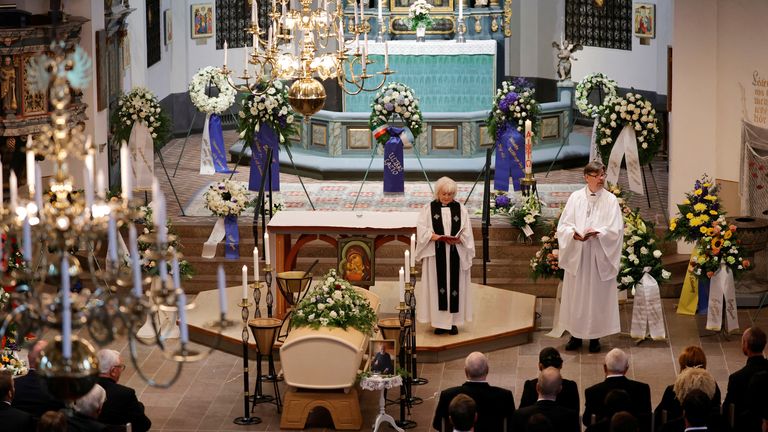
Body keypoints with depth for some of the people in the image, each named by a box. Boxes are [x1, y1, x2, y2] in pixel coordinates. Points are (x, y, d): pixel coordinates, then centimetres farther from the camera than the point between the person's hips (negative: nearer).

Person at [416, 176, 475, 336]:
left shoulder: (461, 209, 7)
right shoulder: (429, 209, 4)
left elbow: (467, 232, 3)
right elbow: (421, 229, -4)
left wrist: (458, 239, -17)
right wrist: (434, 236, -21)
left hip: (456, 254, 1)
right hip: (435, 254, -1)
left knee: (455, 285, 1)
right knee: (437, 285, -1)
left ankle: (453, 321, 7)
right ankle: (439, 322, 3)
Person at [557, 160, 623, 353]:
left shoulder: (610, 200, -2)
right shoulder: (575, 197, 2)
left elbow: (616, 230, -7)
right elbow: (563, 225, 1)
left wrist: (597, 233, -23)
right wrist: (573, 233, -20)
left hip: (599, 257, -2)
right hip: (577, 256, 2)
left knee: (597, 294, 3)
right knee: (576, 293, 7)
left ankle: (595, 336, 12)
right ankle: (576, 334, 17)